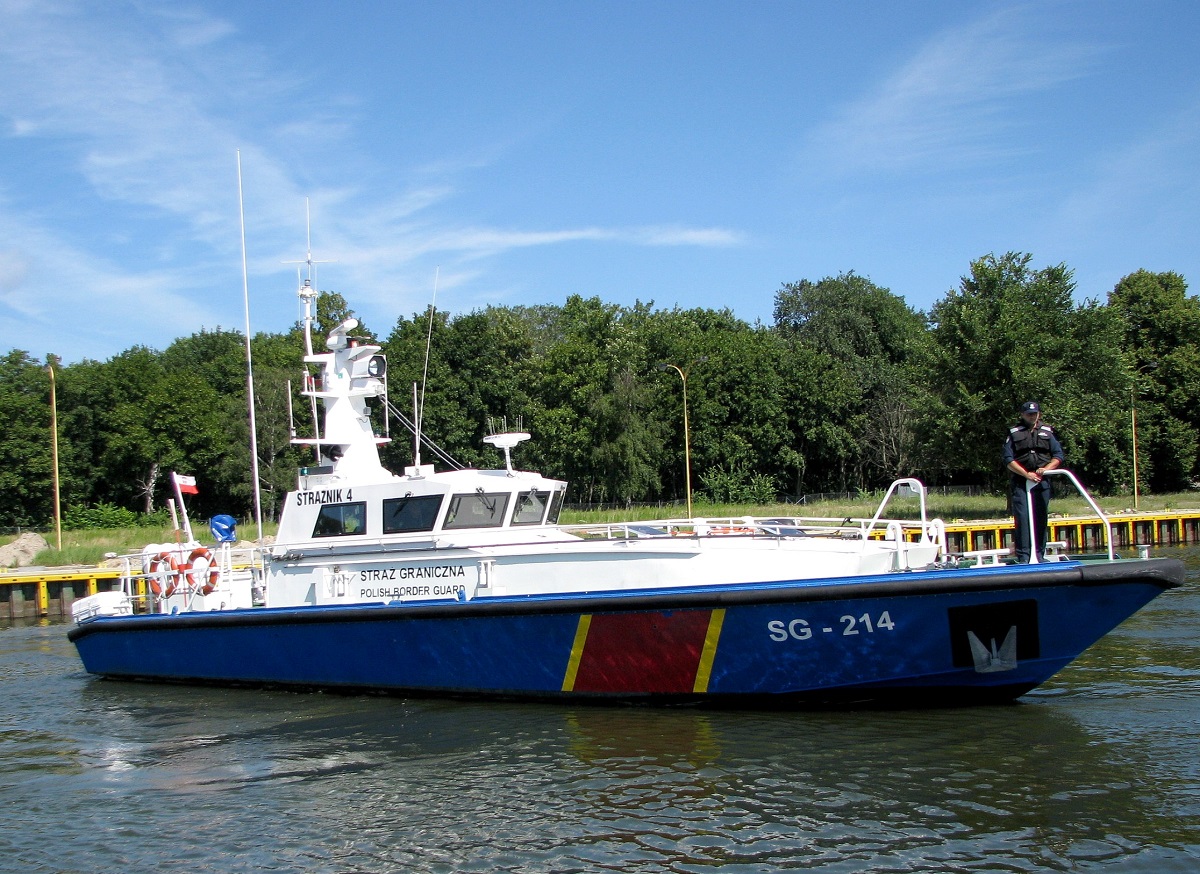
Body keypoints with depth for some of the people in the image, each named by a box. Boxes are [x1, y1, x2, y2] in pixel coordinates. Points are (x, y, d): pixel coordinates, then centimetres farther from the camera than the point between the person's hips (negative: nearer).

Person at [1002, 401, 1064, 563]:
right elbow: (1008, 460, 0)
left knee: (1041, 518, 3)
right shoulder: (1014, 433, 8)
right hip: (1020, 482, -2)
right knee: (1022, 517, -9)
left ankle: (1039, 555, 10)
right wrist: (1026, 474, -10)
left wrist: (1047, 468, -10)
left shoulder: (1047, 432, 15)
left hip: (1042, 482, 2)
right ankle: (1023, 556, -9)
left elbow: (1058, 456, 9)